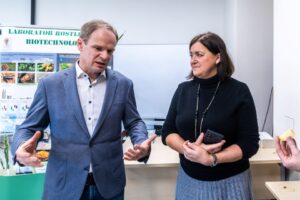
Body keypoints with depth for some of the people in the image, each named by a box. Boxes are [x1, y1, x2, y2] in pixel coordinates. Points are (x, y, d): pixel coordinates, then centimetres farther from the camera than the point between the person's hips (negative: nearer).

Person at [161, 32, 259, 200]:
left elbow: (250, 143, -11)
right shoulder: (183, 89, -1)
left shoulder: (238, 91, -11)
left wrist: (211, 159, -23)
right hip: (189, 180, 3)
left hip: (229, 182, -3)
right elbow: (167, 132, 1)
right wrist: (188, 148, -18)